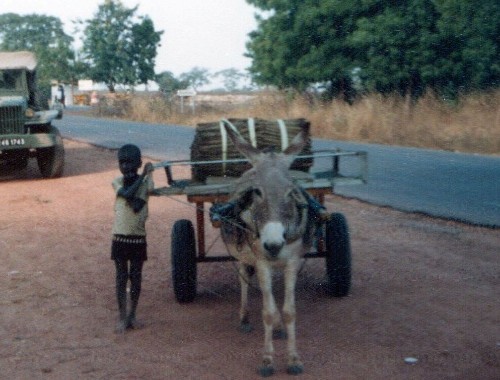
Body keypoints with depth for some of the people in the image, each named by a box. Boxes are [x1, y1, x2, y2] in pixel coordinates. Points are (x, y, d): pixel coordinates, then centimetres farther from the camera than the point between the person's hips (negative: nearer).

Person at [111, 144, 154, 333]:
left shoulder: (146, 182, -3)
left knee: (136, 277, 8)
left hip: (138, 237, 0)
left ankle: (132, 315, 21)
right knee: (121, 277, 4)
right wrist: (143, 175, -18)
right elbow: (127, 194, -22)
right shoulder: (118, 182, -1)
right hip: (120, 237, 0)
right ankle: (122, 317, 10)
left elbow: (137, 205, -16)